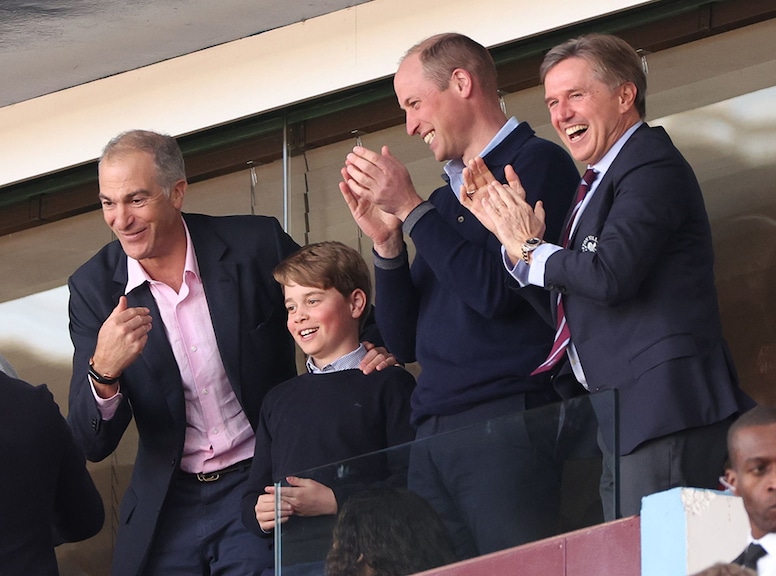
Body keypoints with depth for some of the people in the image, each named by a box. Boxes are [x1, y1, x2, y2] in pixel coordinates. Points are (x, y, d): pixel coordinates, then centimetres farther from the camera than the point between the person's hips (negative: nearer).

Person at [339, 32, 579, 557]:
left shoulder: (537, 164, 0)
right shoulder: (444, 200, 23)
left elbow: (496, 289, -14)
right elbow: (404, 342, 21)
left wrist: (411, 209, -6)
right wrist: (386, 241, 7)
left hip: (507, 421, -7)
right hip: (434, 435, 7)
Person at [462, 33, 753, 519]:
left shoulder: (651, 168, -9)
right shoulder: (601, 183, 22)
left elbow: (609, 276, -22)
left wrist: (531, 252, -5)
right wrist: (517, 235, 4)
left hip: (664, 410, -10)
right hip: (622, 419, 10)